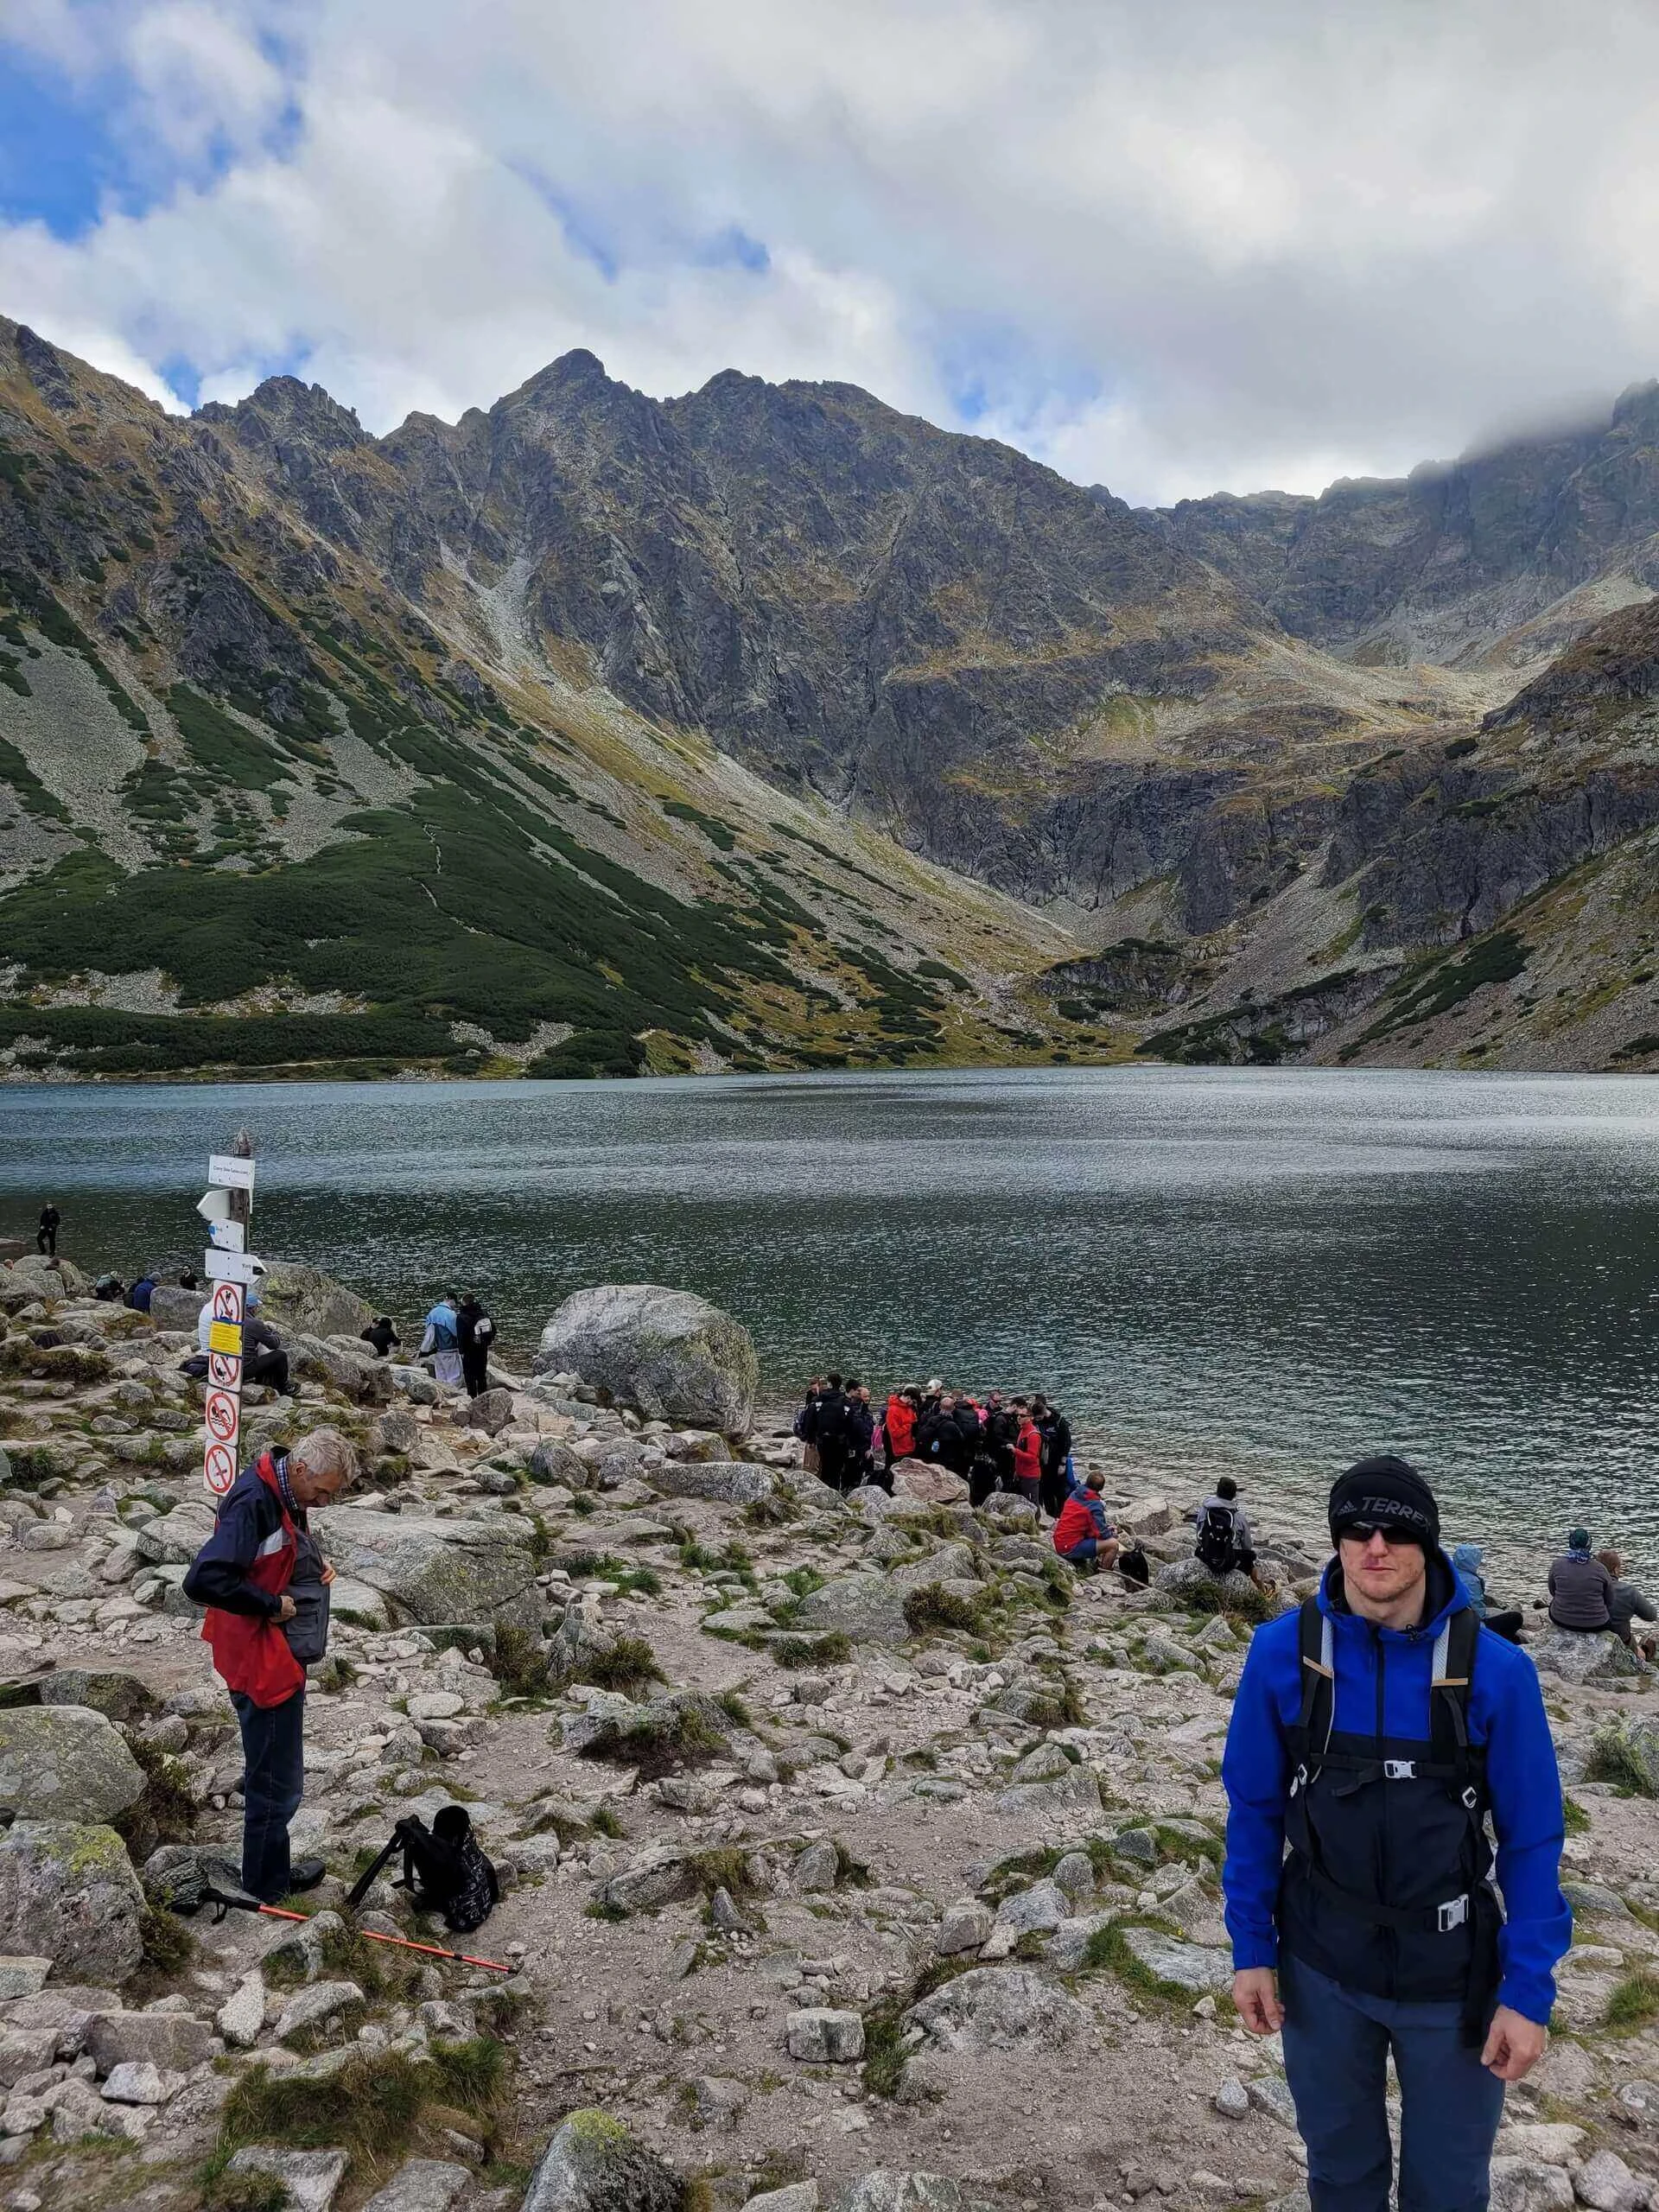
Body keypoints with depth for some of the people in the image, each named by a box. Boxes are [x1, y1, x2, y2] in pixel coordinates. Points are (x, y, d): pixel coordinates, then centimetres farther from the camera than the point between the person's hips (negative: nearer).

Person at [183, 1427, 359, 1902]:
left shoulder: (285, 1495, 4)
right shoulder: (253, 1504, -27)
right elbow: (202, 1580, -34)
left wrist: (316, 1565, 4)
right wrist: (271, 1605, -25)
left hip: (282, 1658, 10)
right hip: (263, 1662, -10)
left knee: (272, 1774, 22)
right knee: (277, 1782, 4)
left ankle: (271, 1872, 36)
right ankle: (267, 1885, 20)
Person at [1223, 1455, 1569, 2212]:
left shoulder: (1496, 1670, -17)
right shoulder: (1281, 1651, -14)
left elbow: (1531, 1839, -9)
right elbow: (1254, 1809, -4)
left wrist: (1528, 1993, -9)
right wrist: (1250, 1948, -2)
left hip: (1452, 1978, -1)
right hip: (1320, 1969, 1)